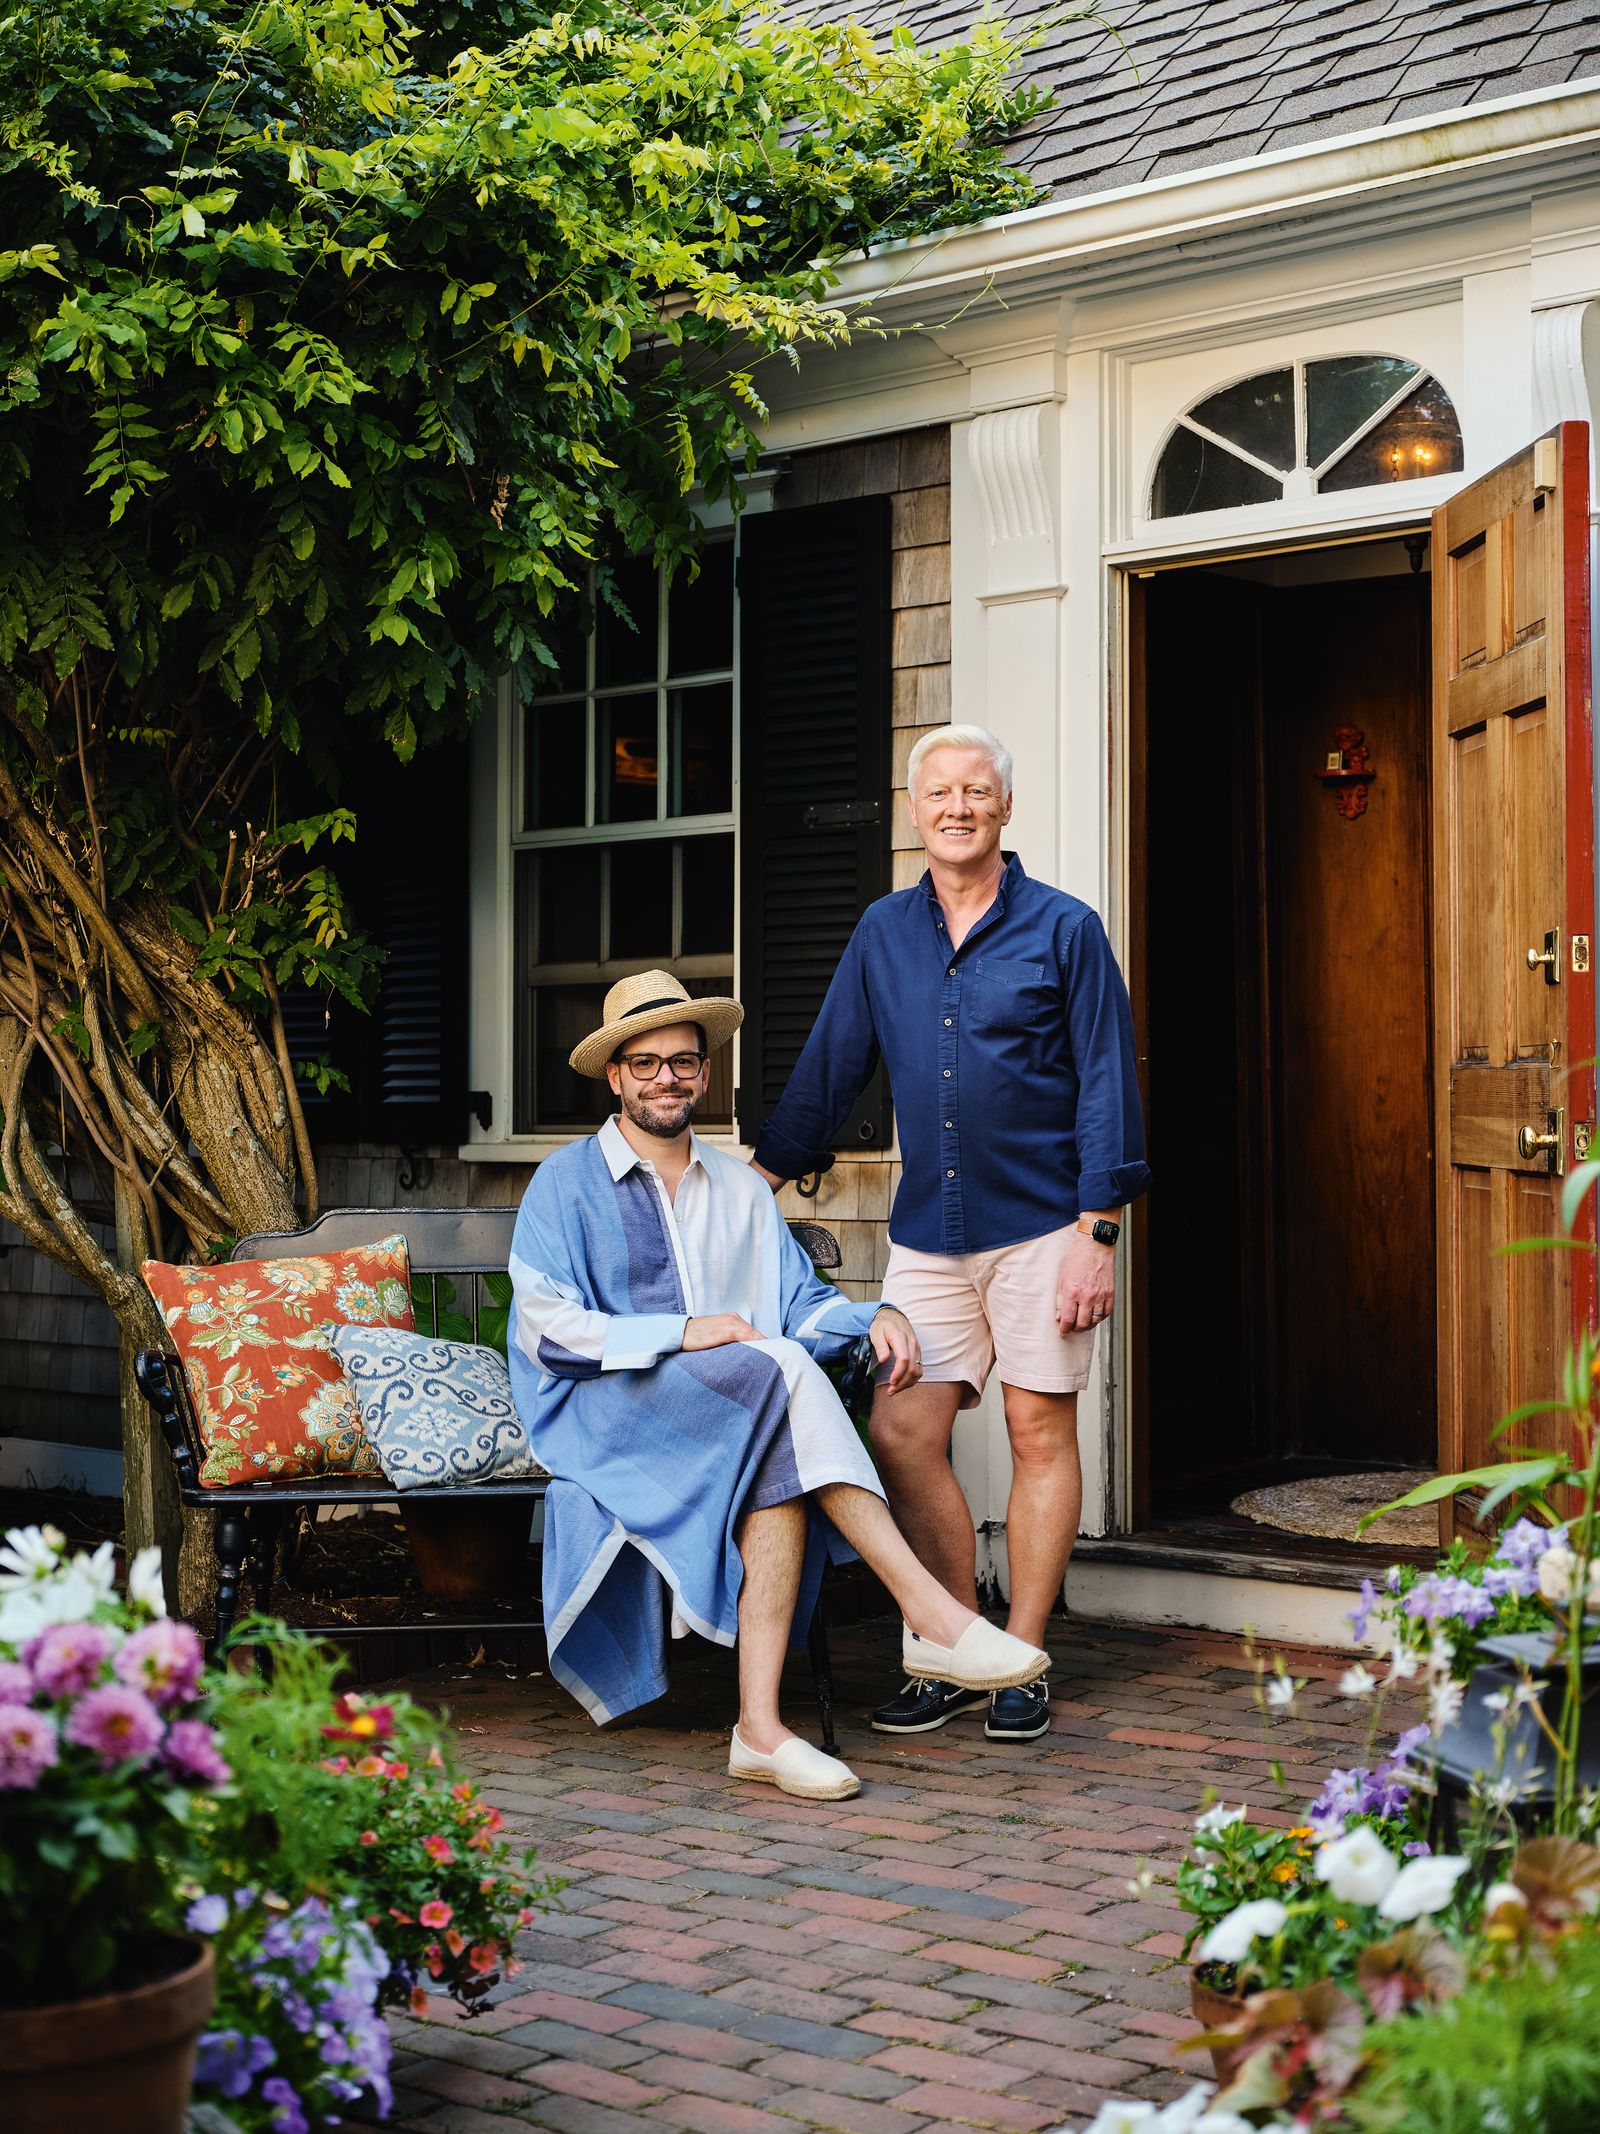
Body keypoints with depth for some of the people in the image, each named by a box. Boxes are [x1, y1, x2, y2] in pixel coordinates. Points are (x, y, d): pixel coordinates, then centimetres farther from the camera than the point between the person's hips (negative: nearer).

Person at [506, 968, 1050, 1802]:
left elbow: (800, 1300, 15)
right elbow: (544, 1329, -6)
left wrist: (875, 1317, -7)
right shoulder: (566, 1183, 5)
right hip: (601, 1415, -4)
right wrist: (683, 1333, -15)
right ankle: (930, 1615, -37)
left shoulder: (742, 1191, 22)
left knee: (781, 1469, -34)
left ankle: (760, 1726, -40)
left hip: (741, 1415, 4)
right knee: (780, 1370, -32)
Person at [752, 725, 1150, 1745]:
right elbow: (829, 1070, 18)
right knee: (902, 1431, -3)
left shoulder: (1064, 929, -1)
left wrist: (1097, 1233, -10)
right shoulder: (883, 933, 11)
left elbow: (1107, 1085, -4)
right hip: (928, 1231, 4)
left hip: (1041, 1227, -4)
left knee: (1040, 1434, 1)